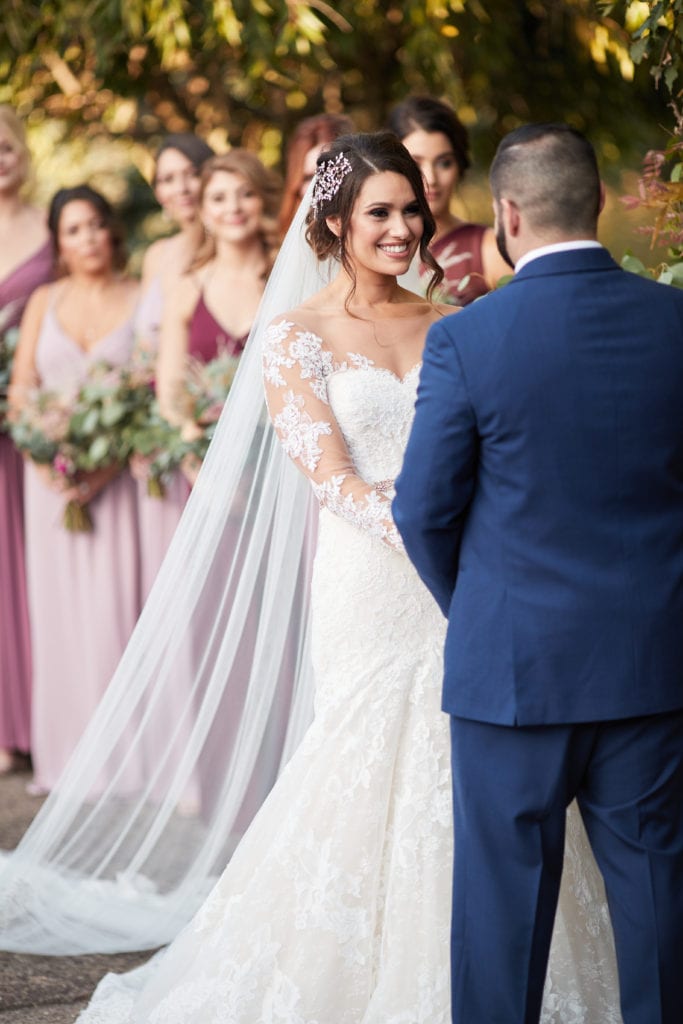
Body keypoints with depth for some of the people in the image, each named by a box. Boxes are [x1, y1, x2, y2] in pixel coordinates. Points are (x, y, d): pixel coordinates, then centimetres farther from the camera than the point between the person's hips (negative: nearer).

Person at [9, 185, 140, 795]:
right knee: (58, 608, 3)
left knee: (114, 604, -6)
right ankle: (64, 754, 9)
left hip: (118, 480, -3)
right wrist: (47, 459, -9)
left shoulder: (142, 300, 1)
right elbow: (20, 390, 8)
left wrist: (106, 466, -15)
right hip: (54, 480, 3)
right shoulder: (44, 302, 12)